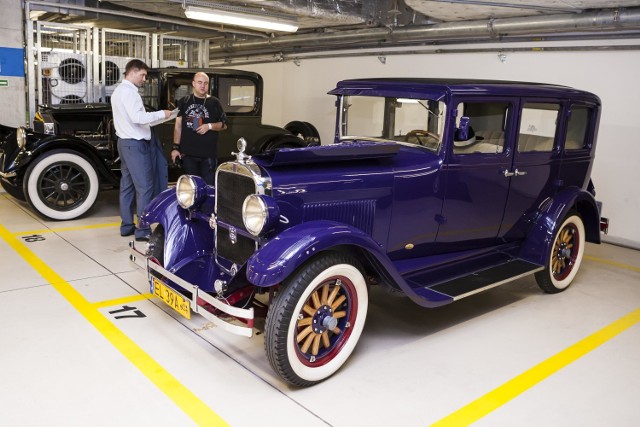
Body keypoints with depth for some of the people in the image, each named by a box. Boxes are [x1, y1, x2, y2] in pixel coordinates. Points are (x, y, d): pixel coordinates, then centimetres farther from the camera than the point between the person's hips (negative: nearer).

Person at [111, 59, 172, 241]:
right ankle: (143, 230, -8)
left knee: (127, 185, 11)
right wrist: (161, 114, -18)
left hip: (124, 142, 11)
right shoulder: (129, 91, -15)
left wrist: (153, 117, 15)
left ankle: (127, 226, 16)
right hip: (135, 144, -11)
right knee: (144, 187, -9)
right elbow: (137, 117, -26)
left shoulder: (118, 90, 18)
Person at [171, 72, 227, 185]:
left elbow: (224, 125, 8)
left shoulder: (214, 102, 5)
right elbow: (178, 126, 9)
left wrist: (210, 126, -11)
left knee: (209, 184, -5)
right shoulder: (184, 102, 8)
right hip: (188, 153, 2)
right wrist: (176, 147, 3)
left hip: (208, 153, -2)